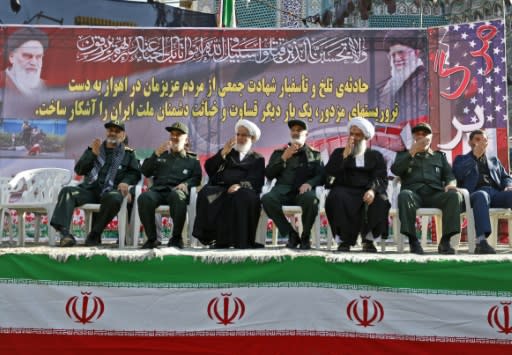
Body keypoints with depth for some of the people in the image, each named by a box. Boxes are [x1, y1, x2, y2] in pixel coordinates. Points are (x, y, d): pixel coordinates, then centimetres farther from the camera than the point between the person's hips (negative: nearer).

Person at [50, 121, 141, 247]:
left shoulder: (128, 153, 20)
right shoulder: (94, 149, 23)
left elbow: (135, 173, 15)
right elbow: (79, 170, 13)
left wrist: (126, 181, -8)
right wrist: (93, 154, -2)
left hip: (110, 190, -2)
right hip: (90, 188, 3)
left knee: (114, 198, -38)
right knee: (67, 191, -26)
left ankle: (94, 235, -25)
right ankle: (64, 232, -40)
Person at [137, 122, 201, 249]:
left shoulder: (192, 159, 24)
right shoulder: (162, 155, 29)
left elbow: (197, 178, 9)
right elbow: (145, 172, 16)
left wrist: (186, 184, -13)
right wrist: (156, 154, 3)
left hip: (177, 190, -2)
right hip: (158, 189, 2)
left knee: (177, 196, -40)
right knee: (144, 198, -33)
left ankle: (176, 238, -25)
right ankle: (152, 238, -23)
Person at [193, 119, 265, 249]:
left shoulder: (258, 159, 19)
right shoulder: (226, 152, 28)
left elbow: (257, 181, 1)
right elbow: (208, 168, 14)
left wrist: (240, 185, -18)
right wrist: (223, 153, 3)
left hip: (243, 190, -2)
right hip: (221, 188, 2)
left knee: (243, 197, -38)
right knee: (206, 193, -31)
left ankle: (241, 240, -33)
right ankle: (218, 238, -32)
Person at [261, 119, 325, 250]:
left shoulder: (314, 154, 22)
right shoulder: (279, 152, 24)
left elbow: (321, 176, 9)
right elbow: (269, 175, 12)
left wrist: (309, 183, -13)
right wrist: (284, 158, 1)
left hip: (303, 190, -1)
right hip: (283, 190, 1)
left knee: (311, 199, -38)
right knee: (267, 199, -33)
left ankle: (305, 237, -13)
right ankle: (292, 234, -17)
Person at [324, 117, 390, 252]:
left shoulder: (376, 156, 19)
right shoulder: (339, 152, 18)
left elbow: (382, 179, 3)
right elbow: (329, 173, 0)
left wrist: (373, 190, -20)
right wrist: (345, 154, -7)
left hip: (367, 193, 1)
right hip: (345, 192, 0)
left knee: (381, 200, -32)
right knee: (337, 197, -35)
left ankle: (368, 239, -17)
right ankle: (344, 240, -23)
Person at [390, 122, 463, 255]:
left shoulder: (440, 156, 31)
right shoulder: (404, 154, 26)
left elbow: (449, 175, 17)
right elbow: (395, 170, 5)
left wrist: (450, 184, -8)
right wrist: (412, 152, 0)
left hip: (435, 194, 2)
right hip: (414, 193, -2)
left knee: (455, 195, -30)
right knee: (404, 195, -38)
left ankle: (445, 241, -29)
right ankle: (413, 240, -33)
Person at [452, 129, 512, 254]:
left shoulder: (494, 159, 35)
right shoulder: (461, 159, 23)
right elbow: (457, 174, 1)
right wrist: (475, 155, -1)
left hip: (496, 193, 4)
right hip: (476, 193, -4)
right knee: (482, 195, -42)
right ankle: (481, 242, -54)